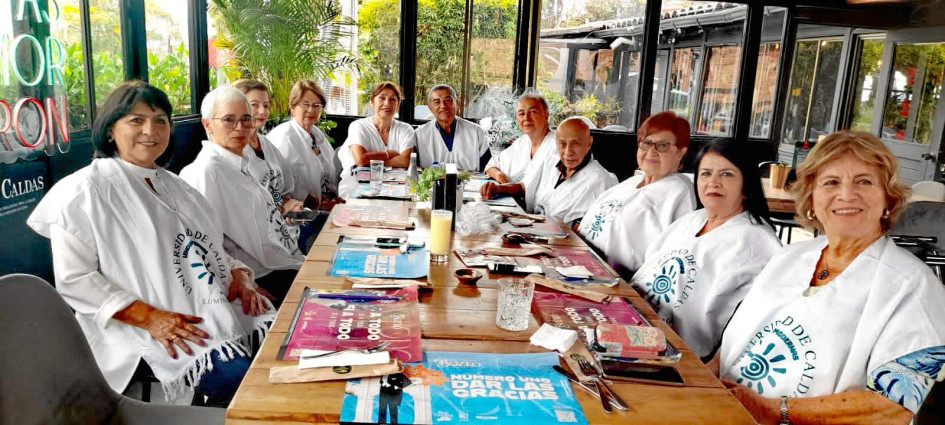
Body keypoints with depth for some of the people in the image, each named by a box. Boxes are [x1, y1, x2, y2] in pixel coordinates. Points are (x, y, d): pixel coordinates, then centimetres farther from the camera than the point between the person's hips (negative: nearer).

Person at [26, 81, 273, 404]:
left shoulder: (172, 184, 21)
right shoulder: (84, 192, -3)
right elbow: (74, 280, -8)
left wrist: (238, 275, 0)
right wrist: (150, 317, -18)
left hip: (219, 305, 7)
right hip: (158, 330, -7)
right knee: (236, 373, -30)